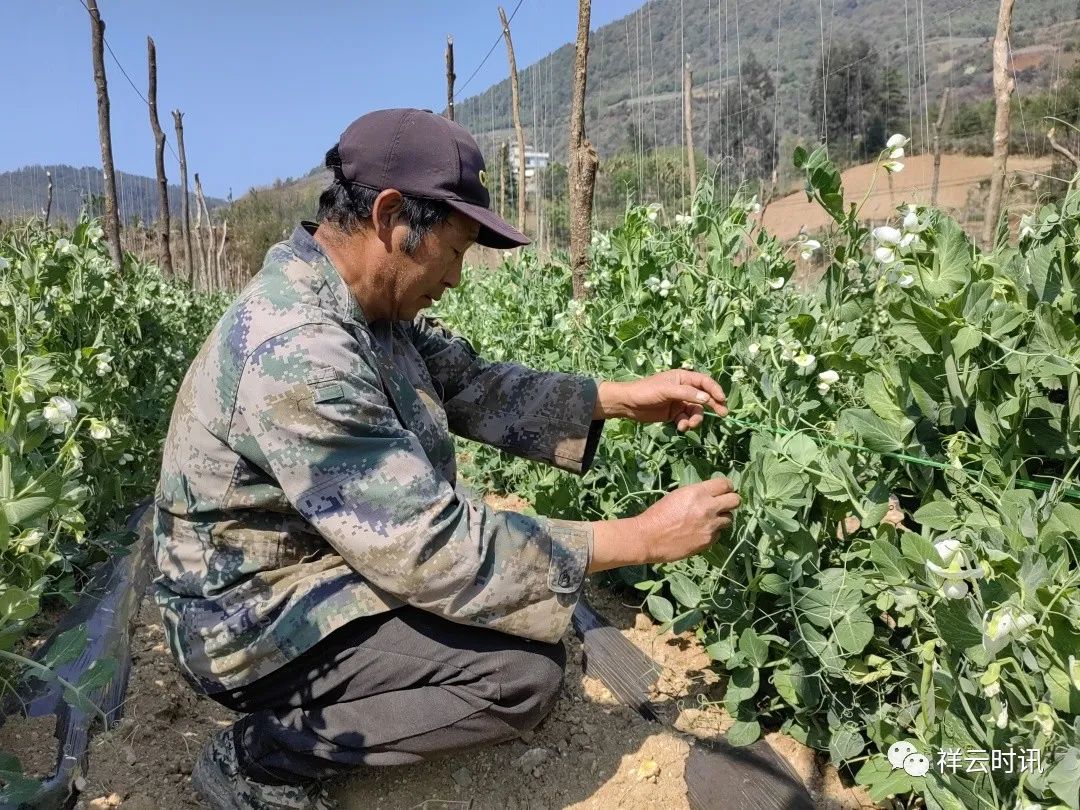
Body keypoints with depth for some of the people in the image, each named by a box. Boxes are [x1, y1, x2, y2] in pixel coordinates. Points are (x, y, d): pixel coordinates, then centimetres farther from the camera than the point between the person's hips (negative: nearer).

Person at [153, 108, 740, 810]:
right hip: (261, 618, -9)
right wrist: (642, 539, -25)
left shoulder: (365, 303, -3)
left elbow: (473, 387, 5)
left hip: (337, 554, 9)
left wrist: (624, 397, -4)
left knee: (522, 549, 13)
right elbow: (431, 553, -32)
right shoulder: (297, 353, -33)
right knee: (527, 670, -16)